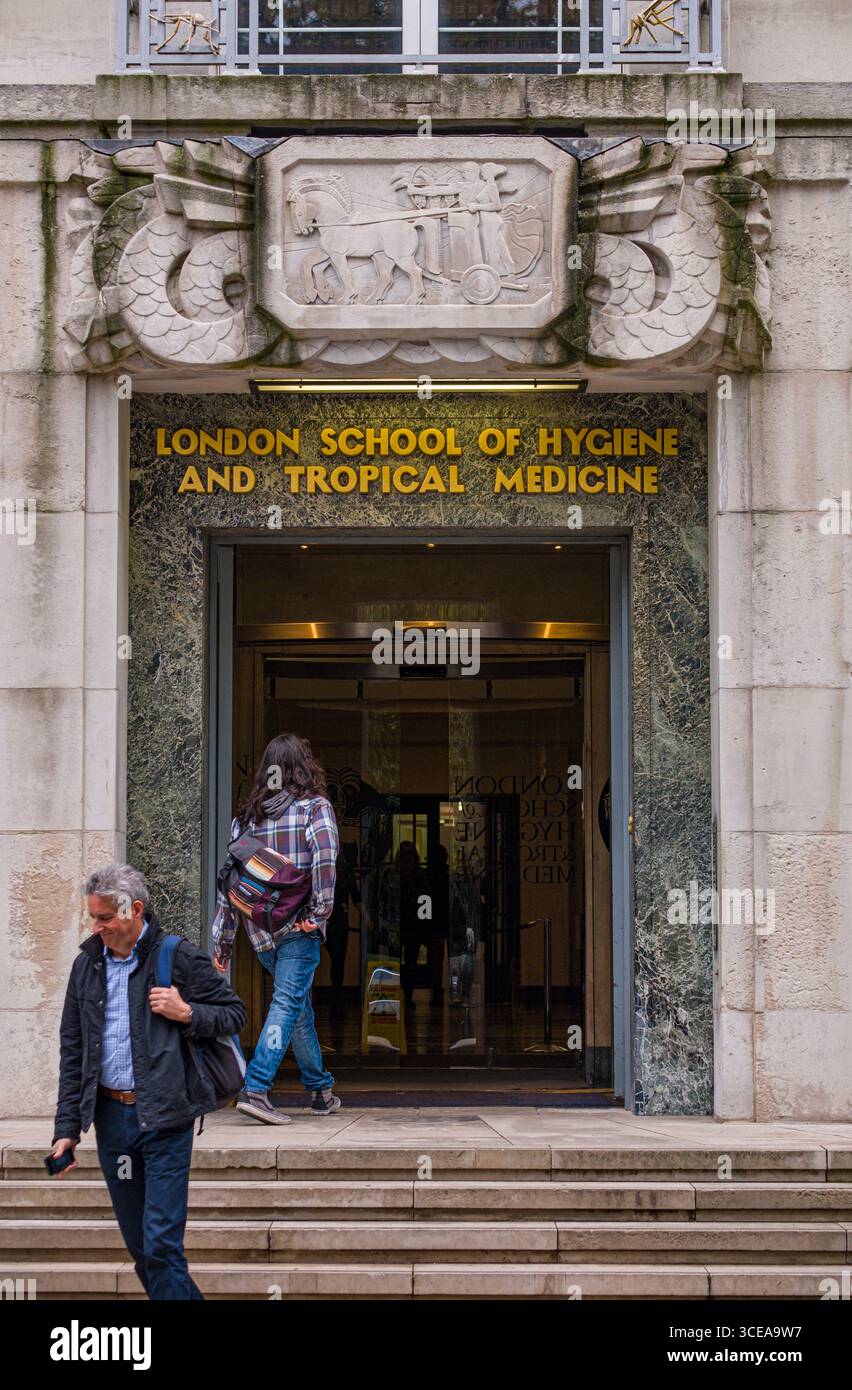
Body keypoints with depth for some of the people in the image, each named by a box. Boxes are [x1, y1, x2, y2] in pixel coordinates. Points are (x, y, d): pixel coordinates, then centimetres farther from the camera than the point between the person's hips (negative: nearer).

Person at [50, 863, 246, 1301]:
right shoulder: (87, 964, 9)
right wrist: (67, 1127, 7)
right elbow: (72, 1051, 12)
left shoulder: (180, 958, -5)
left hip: (164, 1118, -5)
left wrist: (187, 1014, -15)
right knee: (139, 1248, 12)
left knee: (161, 1247, -10)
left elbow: (235, 1013, 4)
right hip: (110, 1116, 5)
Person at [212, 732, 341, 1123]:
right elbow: (324, 853, -21)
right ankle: (255, 1088, -18)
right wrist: (321, 909, -15)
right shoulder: (314, 806, -2)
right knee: (288, 1004, -5)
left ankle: (320, 1090, 28)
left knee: (299, 1005, 18)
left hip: (259, 929, 5)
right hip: (297, 924, -5)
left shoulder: (247, 813, 11)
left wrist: (222, 942, 11)